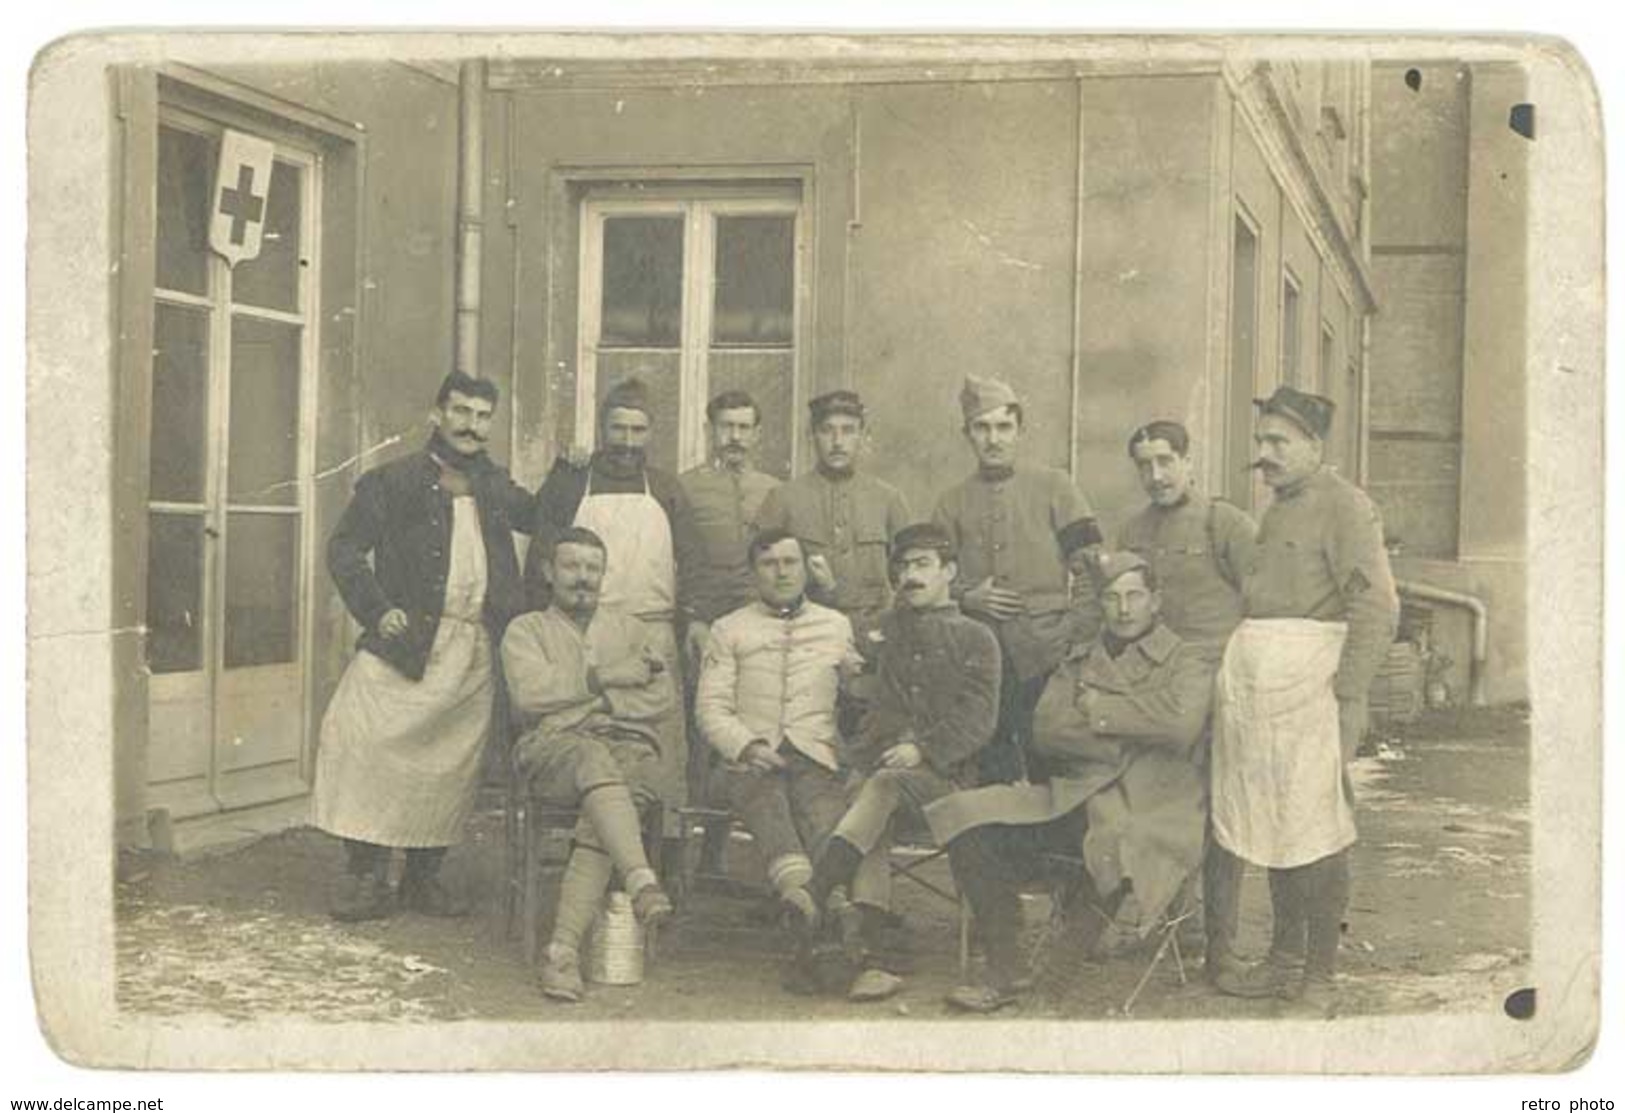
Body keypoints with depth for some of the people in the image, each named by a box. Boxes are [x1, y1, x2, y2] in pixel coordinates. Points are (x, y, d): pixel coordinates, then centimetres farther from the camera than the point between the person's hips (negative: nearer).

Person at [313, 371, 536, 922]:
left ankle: (423, 876, 19)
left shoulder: (494, 489, 18)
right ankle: (367, 874, -5)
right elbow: (345, 548, -1)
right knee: (362, 738, -16)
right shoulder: (393, 482, 3)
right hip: (408, 640, -4)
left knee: (453, 763, 5)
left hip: (475, 653, 4)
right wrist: (377, 609, -13)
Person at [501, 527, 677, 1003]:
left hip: (631, 751, 2)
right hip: (554, 749, -2)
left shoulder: (628, 629, 28)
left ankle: (564, 948, -39)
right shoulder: (526, 629, 20)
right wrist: (611, 677, 1)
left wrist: (595, 705, -1)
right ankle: (642, 882, -52)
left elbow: (662, 698, 14)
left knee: (599, 820, -32)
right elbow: (530, 693, -1)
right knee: (593, 759, -39)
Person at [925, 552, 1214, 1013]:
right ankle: (1004, 970, -9)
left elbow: (1180, 724, -12)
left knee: (1117, 840, -40)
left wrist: (1098, 709, -3)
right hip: (1073, 798, 4)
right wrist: (1128, 743, -5)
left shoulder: (1187, 664, 11)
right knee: (967, 817, -15)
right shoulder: (1079, 662, 21)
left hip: (1152, 807, -4)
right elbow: (1046, 732, 5)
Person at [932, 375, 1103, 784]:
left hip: (1050, 647, -2)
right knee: (994, 771, 5)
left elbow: (1091, 562, 1)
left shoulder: (1053, 486, 6)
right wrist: (966, 596, -6)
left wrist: (1084, 637, -9)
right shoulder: (953, 503, 12)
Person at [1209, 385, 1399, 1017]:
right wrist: (1240, 682, 16)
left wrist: (1348, 695, -18)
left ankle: (1319, 981, 5)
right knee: (1274, 827, 12)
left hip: (1308, 685, -8)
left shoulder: (1343, 505, -6)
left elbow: (1377, 607, -13)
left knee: (1315, 834, -3)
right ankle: (1284, 964, 23)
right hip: (1256, 688, 8)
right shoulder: (1278, 510, 20)